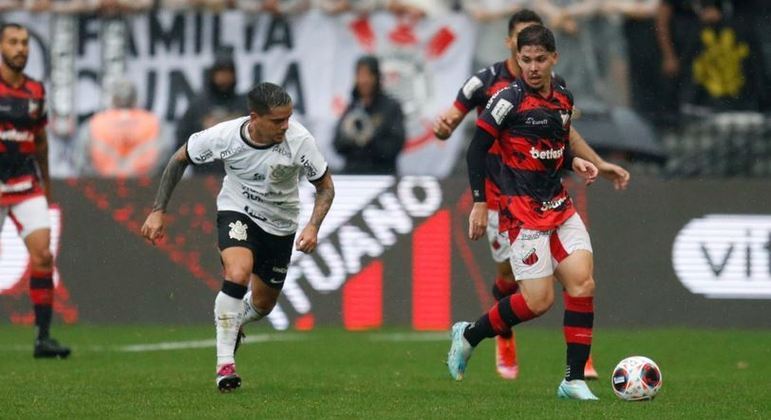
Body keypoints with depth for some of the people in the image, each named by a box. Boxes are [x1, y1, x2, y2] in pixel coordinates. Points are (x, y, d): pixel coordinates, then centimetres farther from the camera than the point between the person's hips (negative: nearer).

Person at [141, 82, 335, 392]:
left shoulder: (299, 140, -26)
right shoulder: (225, 136, -26)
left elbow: (325, 186, -12)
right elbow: (180, 159, -7)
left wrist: (313, 227, -28)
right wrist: (158, 211, -9)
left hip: (280, 224, 2)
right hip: (236, 212, -2)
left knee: (262, 305, 14)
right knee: (238, 273, -31)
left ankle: (232, 323, 51)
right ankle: (225, 363, -24)